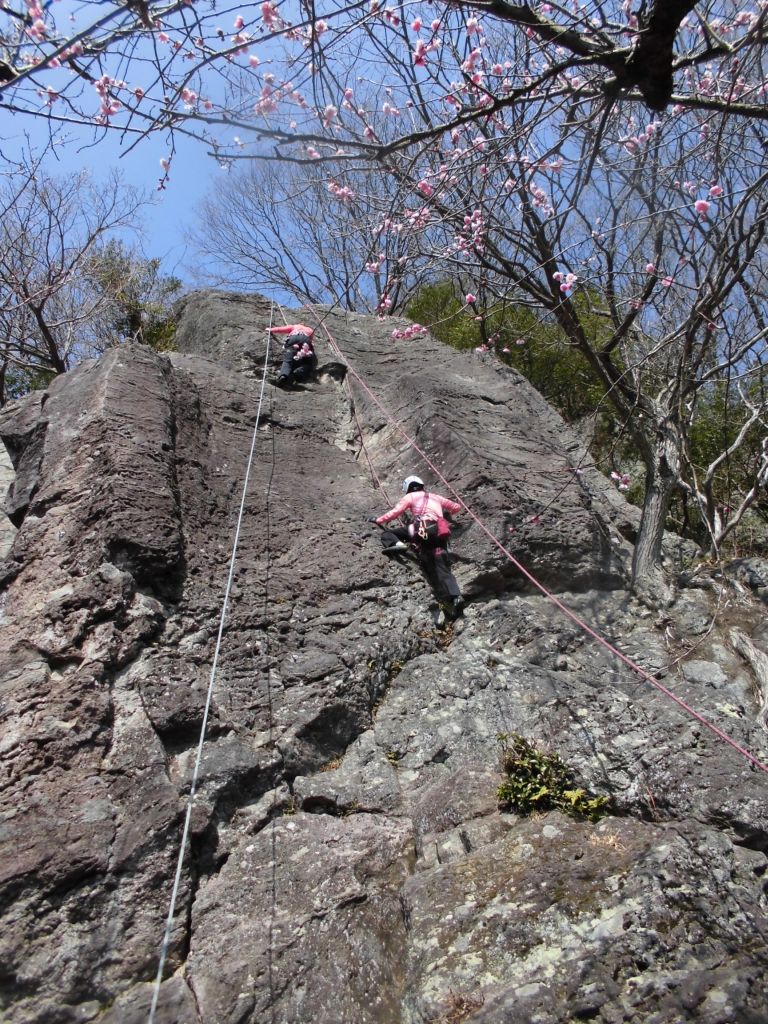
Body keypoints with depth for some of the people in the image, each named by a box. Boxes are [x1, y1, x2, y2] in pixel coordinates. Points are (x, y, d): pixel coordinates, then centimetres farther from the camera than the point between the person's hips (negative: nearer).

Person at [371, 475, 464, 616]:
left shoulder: (410, 496, 20)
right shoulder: (436, 497, 33)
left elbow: (395, 512, 11)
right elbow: (456, 507, 39)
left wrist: (379, 520, 25)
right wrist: (447, 513, 60)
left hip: (423, 529, -5)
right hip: (440, 533, 5)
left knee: (387, 533, 9)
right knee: (443, 569, -1)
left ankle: (397, 544, -22)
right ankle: (455, 596, -20)